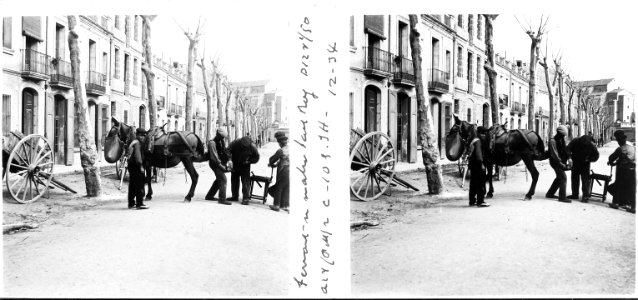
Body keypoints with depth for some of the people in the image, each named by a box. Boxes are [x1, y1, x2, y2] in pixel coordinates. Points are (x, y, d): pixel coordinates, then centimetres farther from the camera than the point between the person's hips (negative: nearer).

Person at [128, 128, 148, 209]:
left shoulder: (132, 143, 20)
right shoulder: (137, 143, -11)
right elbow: (137, 155, -21)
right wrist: (141, 166, -22)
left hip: (131, 166, 10)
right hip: (136, 166, -10)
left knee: (132, 186, 13)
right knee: (139, 185, -8)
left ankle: (131, 203, 19)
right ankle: (139, 204, -10)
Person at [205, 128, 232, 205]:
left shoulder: (222, 142, 11)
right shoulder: (212, 143, -16)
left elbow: (225, 152, 16)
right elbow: (214, 157, -20)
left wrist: (226, 163, 3)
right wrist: (222, 166, -19)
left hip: (221, 163, 9)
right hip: (215, 164, -9)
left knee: (218, 180, 18)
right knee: (223, 179, -16)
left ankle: (209, 196, 31)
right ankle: (222, 199, -16)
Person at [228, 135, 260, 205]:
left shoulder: (252, 147, -21)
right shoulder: (235, 143, -23)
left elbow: (256, 157, -7)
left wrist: (249, 161, -20)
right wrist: (229, 160, -30)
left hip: (245, 165, -2)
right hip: (235, 164, 2)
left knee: (246, 181, -9)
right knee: (234, 180, 10)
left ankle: (245, 198, -5)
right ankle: (235, 196, 24)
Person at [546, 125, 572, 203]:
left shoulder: (561, 140, 11)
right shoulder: (553, 141, -17)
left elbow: (565, 149, 11)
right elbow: (554, 154, -21)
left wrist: (569, 158, -6)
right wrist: (561, 163, -22)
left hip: (561, 161, 9)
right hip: (555, 162, -9)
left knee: (559, 177, 17)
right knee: (563, 177, -14)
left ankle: (550, 194, 28)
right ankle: (562, 197, -11)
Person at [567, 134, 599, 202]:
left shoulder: (591, 145, -19)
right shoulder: (575, 141, -20)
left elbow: (596, 156, -7)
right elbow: (568, 150, -20)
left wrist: (588, 159, -23)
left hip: (585, 164, -2)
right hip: (575, 163, 2)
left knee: (585, 179, -8)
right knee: (574, 179, 10)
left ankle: (586, 196, -5)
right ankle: (574, 195, 22)